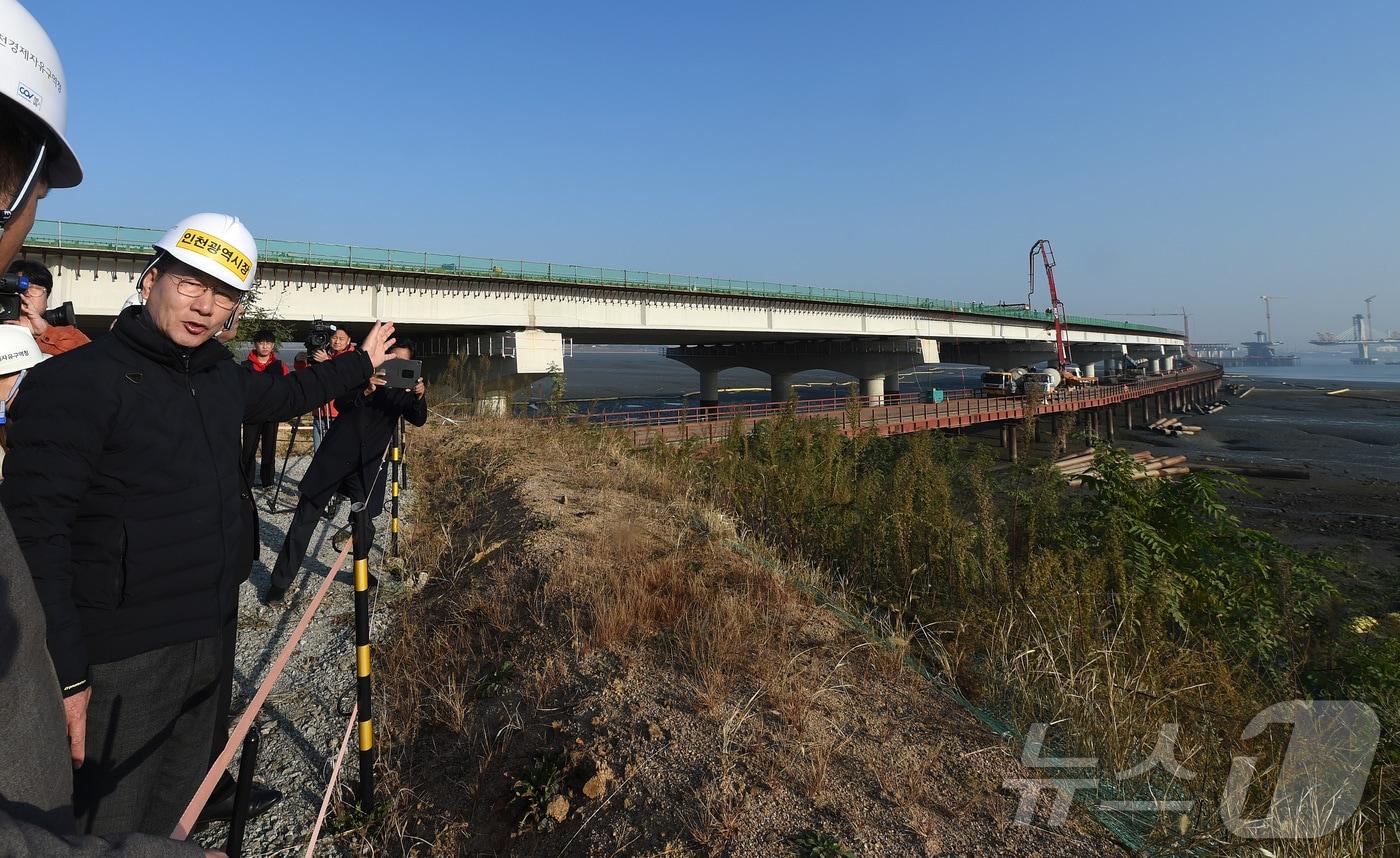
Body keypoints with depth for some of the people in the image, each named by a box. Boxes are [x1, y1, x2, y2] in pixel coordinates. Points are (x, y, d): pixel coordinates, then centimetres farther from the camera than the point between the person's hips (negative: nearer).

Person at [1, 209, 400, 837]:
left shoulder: (221, 378, 5)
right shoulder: (75, 382, -16)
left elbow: (286, 393, 27)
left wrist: (361, 363, 38)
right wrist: (63, 677, -24)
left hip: (209, 640, 7)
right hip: (121, 660, -7)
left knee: (177, 810, 24)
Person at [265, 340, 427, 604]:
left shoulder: (404, 391, 7)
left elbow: (418, 420, -9)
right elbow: (340, 403, -9)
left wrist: (419, 397, -29)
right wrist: (366, 390, -28)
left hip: (368, 465, 1)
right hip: (335, 456, -1)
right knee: (305, 518, 2)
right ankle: (280, 581, 10)